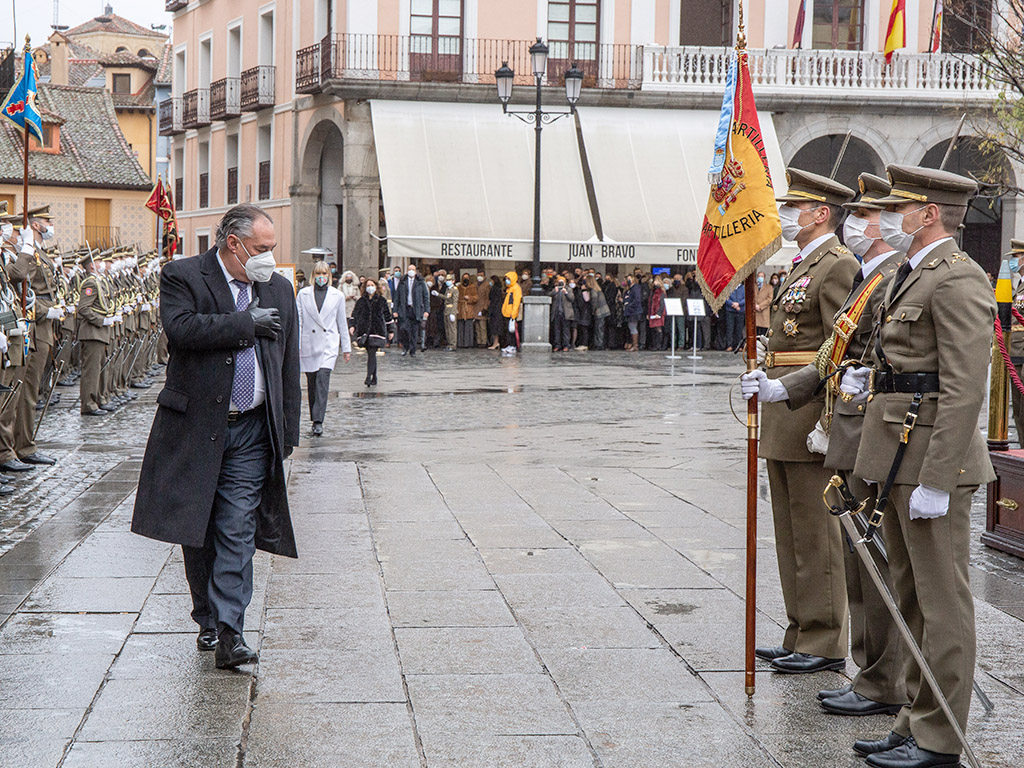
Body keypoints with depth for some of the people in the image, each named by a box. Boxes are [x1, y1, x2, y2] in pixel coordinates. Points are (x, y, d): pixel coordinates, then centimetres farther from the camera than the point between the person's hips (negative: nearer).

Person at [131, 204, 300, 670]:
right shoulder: (182, 277, -3)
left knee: (237, 531, -6)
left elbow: (289, 366, 14)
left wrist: (287, 433, 10)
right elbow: (181, 328, -22)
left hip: (252, 431, 2)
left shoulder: (278, 290, 10)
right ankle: (208, 619, 24)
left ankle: (229, 631, -7)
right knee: (196, 531, 8)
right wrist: (246, 323, -17)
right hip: (195, 426, -2)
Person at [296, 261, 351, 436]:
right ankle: (315, 419, 19)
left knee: (323, 380, -15)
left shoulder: (338, 295, 7)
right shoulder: (303, 294, 5)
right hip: (309, 344, 1)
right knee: (311, 383, 6)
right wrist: (296, 346, -1)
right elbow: (298, 322, 5)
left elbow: (342, 323, 12)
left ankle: (318, 421, -17)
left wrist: (346, 348, 12)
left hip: (329, 345, -1)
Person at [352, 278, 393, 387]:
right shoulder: (361, 301, 11)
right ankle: (374, 378, 15)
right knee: (370, 354, 7)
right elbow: (355, 315, 15)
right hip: (364, 331, 2)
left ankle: (369, 377, -21)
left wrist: (391, 330, 15)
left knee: (372, 353, -14)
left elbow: (388, 316, 13)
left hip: (377, 330, -2)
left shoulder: (381, 300, 7)